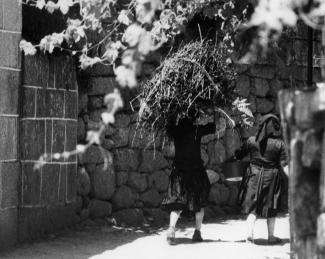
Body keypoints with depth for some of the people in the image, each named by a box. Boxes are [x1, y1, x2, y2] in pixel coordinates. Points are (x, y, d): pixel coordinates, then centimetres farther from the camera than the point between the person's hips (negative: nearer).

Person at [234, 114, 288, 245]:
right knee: (270, 207, 13)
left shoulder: (251, 140, -5)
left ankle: (250, 232, -11)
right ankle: (271, 236, 20)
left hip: (254, 176, 1)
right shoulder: (279, 144, -9)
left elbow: (238, 155, 5)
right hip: (271, 177, -1)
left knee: (252, 205, 8)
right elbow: (284, 165, -11)